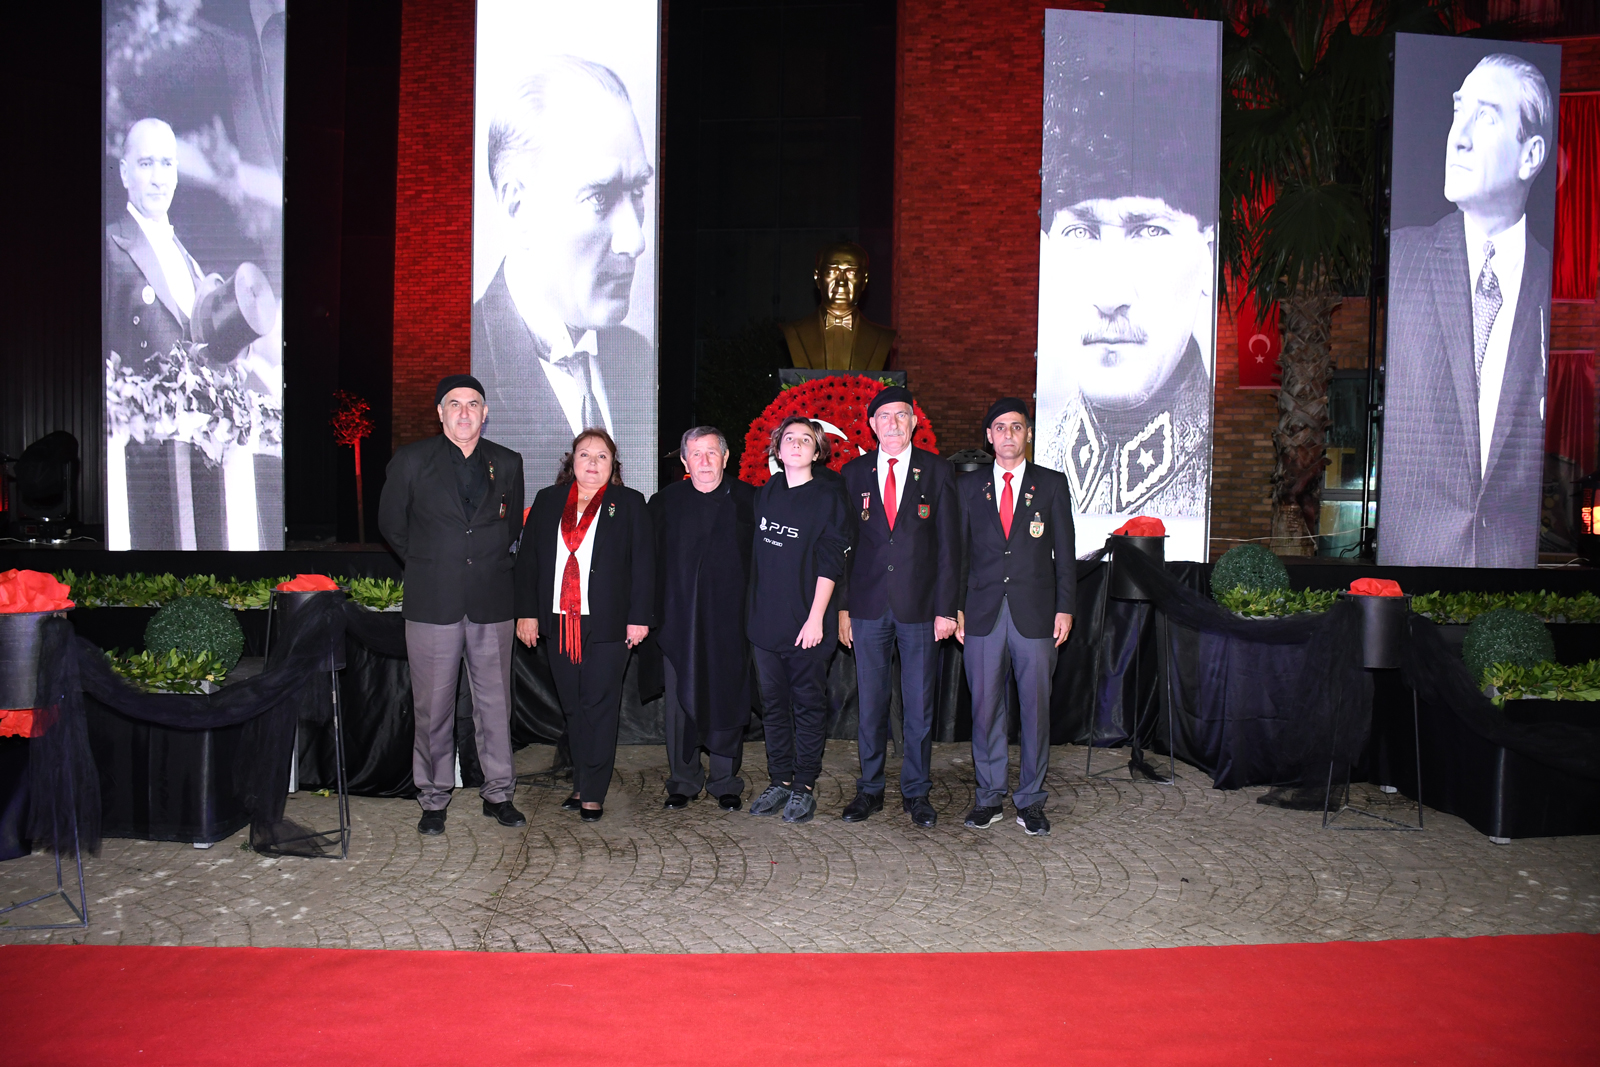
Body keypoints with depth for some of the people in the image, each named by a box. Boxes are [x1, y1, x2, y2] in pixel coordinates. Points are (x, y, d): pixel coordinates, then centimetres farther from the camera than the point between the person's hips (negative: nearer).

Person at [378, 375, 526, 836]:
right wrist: (425, 565, 11)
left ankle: (498, 793, 20)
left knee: (495, 702, 7)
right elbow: (390, 523, 12)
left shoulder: (507, 464, 7)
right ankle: (433, 799, 19)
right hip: (432, 602, -1)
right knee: (433, 706, 5)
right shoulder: (411, 460, 1)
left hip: (491, 602, 2)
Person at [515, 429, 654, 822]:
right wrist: (527, 612, 4)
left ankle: (594, 793, 6)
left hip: (607, 624, -3)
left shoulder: (629, 504, 3)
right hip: (560, 621, 3)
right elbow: (528, 558, 11)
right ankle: (580, 784, 20)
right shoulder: (548, 501, 11)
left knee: (600, 706, -1)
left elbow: (644, 564, -1)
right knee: (573, 707, 10)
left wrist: (639, 617, -7)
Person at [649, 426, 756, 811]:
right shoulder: (664, 502, 7)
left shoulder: (748, 500, 3)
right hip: (679, 619, 1)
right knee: (681, 700, 6)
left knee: (728, 698, 4)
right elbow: (652, 561, 9)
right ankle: (683, 782, 19)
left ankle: (726, 782, 18)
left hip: (730, 619, -1)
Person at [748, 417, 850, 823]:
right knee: (773, 705, 11)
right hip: (765, 620, 5)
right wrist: (754, 610, 12)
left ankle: (804, 788, 14)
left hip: (806, 623, -5)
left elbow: (830, 562, -9)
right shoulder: (766, 493, 10)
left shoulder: (828, 496, -5)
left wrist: (816, 618, -14)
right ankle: (780, 781, 22)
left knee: (809, 706, 4)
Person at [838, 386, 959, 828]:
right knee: (870, 702, 8)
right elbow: (844, 543, 7)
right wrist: (842, 607, 1)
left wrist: (946, 608, -6)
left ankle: (916, 792, 20)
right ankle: (870, 789, 22)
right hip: (868, 605, 1)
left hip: (919, 605, -1)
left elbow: (948, 543, 1)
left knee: (919, 704, 6)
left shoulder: (937, 471, 3)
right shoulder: (854, 473, 7)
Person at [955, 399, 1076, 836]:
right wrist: (955, 608, 4)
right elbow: (959, 550, 10)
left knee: (1036, 706, 3)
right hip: (983, 613, 1)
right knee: (985, 706, 5)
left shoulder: (1052, 484, 7)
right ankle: (989, 795, 18)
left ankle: (1031, 799, 15)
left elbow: (1064, 551, 5)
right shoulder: (968, 485, 10)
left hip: (1035, 612, -1)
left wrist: (1065, 608, -1)